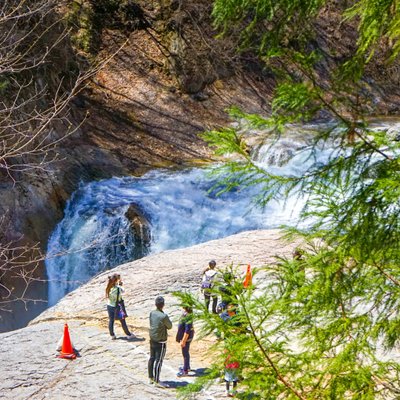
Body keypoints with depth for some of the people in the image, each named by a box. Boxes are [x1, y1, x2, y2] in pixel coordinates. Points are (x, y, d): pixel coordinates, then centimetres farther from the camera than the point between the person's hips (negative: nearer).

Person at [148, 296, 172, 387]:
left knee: (152, 358, 16)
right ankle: (156, 381, 6)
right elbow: (169, 326, -8)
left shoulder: (152, 313, -3)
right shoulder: (164, 316, -23)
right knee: (158, 360, 0)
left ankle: (151, 377, 28)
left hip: (152, 340, 7)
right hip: (160, 342, -7)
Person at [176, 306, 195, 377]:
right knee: (185, 352, 24)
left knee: (185, 353, 5)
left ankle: (185, 371, 19)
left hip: (186, 337, -9)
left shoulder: (188, 315, -30)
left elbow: (188, 329, -27)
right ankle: (187, 367, 40)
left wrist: (183, 341, -22)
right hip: (184, 335, 9)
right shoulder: (186, 312, 0)